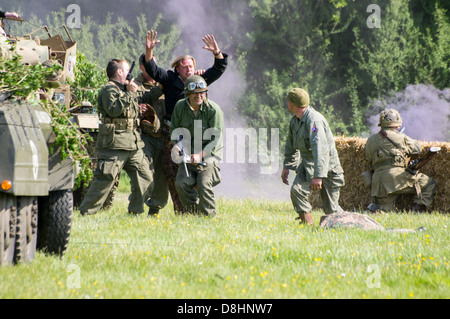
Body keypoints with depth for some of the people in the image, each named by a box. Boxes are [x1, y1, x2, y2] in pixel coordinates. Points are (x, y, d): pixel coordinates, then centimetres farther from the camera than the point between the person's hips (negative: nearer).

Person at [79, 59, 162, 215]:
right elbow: (113, 110, -24)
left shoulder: (127, 90, 22)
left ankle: (135, 210, 16)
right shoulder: (109, 90, -7)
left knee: (145, 177, 7)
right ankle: (86, 211, -4)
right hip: (114, 144, -9)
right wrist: (129, 93, -20)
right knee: (105, 180, -10)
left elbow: (145, 99, 39)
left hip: (133, 145, 9)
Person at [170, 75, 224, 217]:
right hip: (188, 152, 4)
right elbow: (174, 129, 11)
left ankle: (209, 216, -4)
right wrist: (176, 144, -10)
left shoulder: (213, 110, -14)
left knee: (203, 185, -23)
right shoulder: (180, 107, -1)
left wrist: (201, 155, -25)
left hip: (209, 152, -4)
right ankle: (194, 214, 5)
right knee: (181, 183, -15)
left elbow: (216, 139, -14)